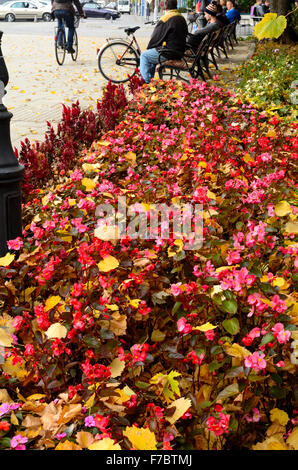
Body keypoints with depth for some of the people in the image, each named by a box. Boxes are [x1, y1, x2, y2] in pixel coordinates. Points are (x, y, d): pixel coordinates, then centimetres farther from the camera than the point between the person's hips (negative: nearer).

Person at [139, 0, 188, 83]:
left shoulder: (166, 18, -16)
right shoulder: (182, 18, 11)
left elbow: (156, 37, -11)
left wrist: (149, 48, 10)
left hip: (168, 54, -9)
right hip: (180, 53, 9)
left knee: (144, 55, 8)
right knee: (152, 53, 28)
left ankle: (146, 82, 6)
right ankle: (150, 78, 31)